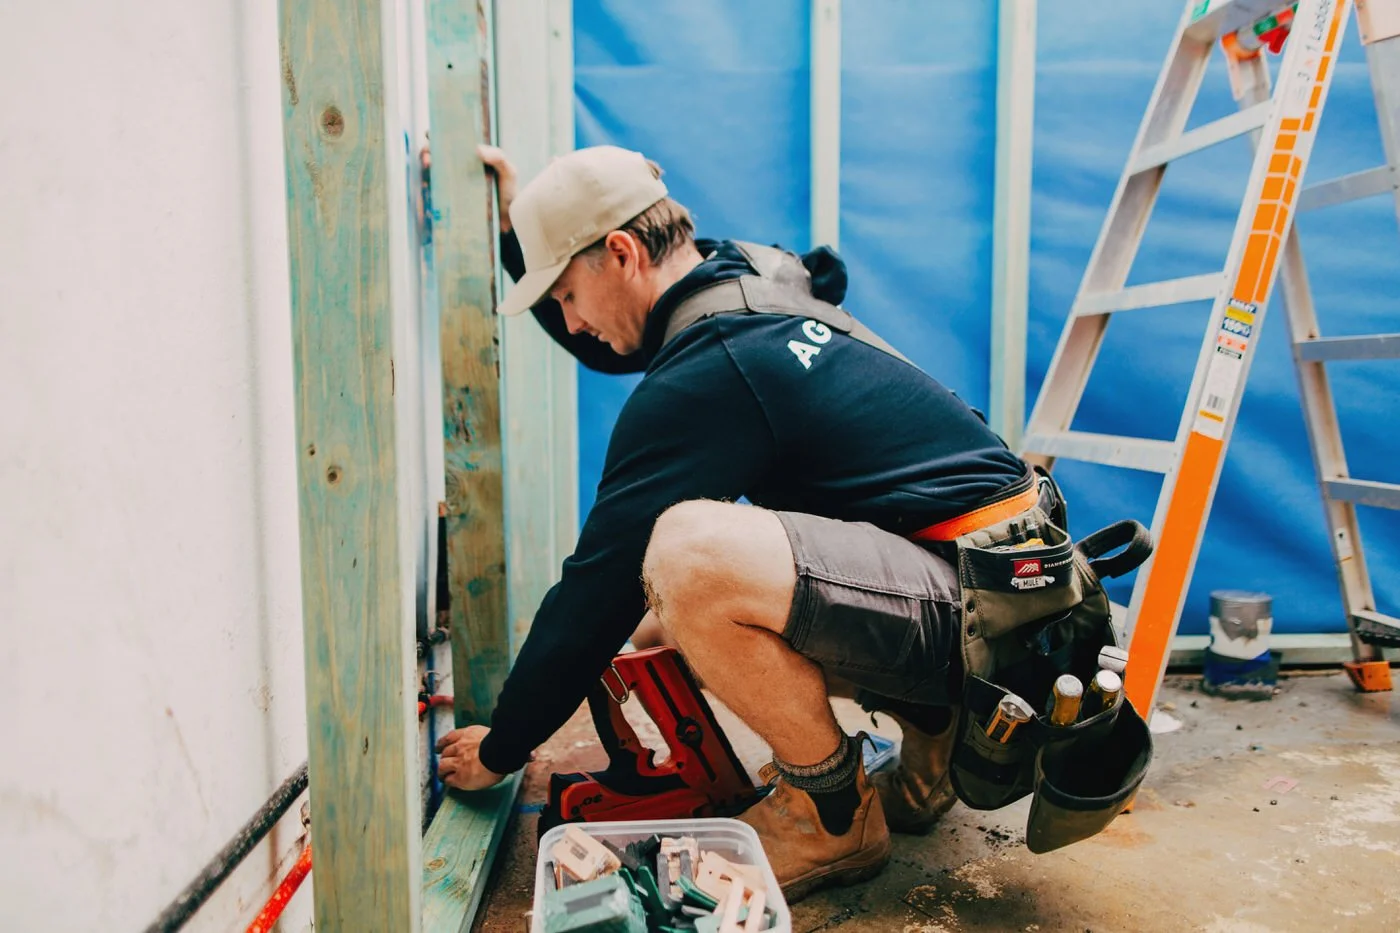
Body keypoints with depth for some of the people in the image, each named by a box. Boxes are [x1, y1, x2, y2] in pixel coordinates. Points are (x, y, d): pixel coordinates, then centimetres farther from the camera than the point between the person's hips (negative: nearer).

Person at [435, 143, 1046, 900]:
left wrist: (500, 748, 1)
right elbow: (612, 349, 29)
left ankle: (835, 812, -4)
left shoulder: (701, 381, -17)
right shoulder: (758, 291, 11)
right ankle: (927, 743, 17)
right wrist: (511, 233, 26)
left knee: (688, 558, -30)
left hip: (985, 619, -10)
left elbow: (602, 588, -13)